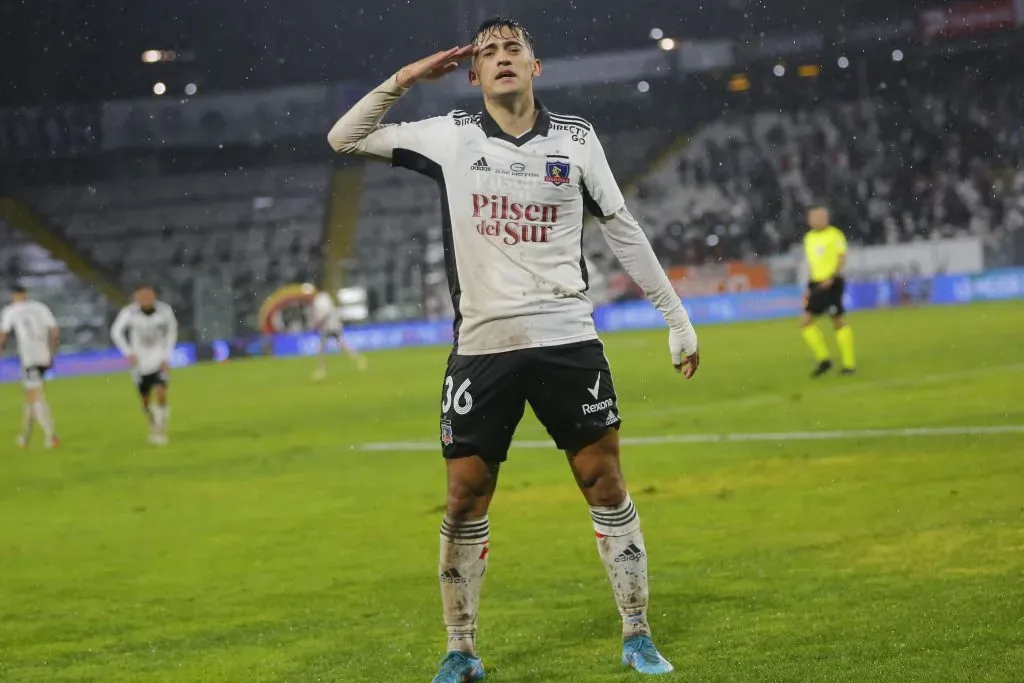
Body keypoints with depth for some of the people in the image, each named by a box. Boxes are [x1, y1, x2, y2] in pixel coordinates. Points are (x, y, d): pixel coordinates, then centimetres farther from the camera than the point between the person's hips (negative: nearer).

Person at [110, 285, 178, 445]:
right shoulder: (129, 313, -15)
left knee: (161, 394, -19)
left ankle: (161, 430, -1)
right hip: (141, 364, 1)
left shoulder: (165, 311, -13)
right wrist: (129, 353, -12)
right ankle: (153, 427, 36)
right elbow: (116, 332, -3)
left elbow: (171, 332, 4)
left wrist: (166, 356, -1)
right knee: (146, 401, 7)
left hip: (159, 361, -1)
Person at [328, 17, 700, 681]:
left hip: (568, 339, 0)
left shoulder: (575, 138, 5)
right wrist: (404, 80, -3)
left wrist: (677, 317, 10)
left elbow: (624, 230, 10)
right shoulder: (451, 137, 4)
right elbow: (343, 139, 7)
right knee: (465, 500, 1)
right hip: (482, 346, 0)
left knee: (605, 484, 0)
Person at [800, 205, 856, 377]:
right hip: (817, 285, 7)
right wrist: (809, 288, 17)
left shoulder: (835, 235, -6)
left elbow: (842, 259, -11)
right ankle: (823, 359, 5)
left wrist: (832, 278, -22)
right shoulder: (809, 238, 15)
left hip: (832, 283, -7)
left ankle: (849, 364, 1)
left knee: (839, 322, -5)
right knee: (805, 322, -2)